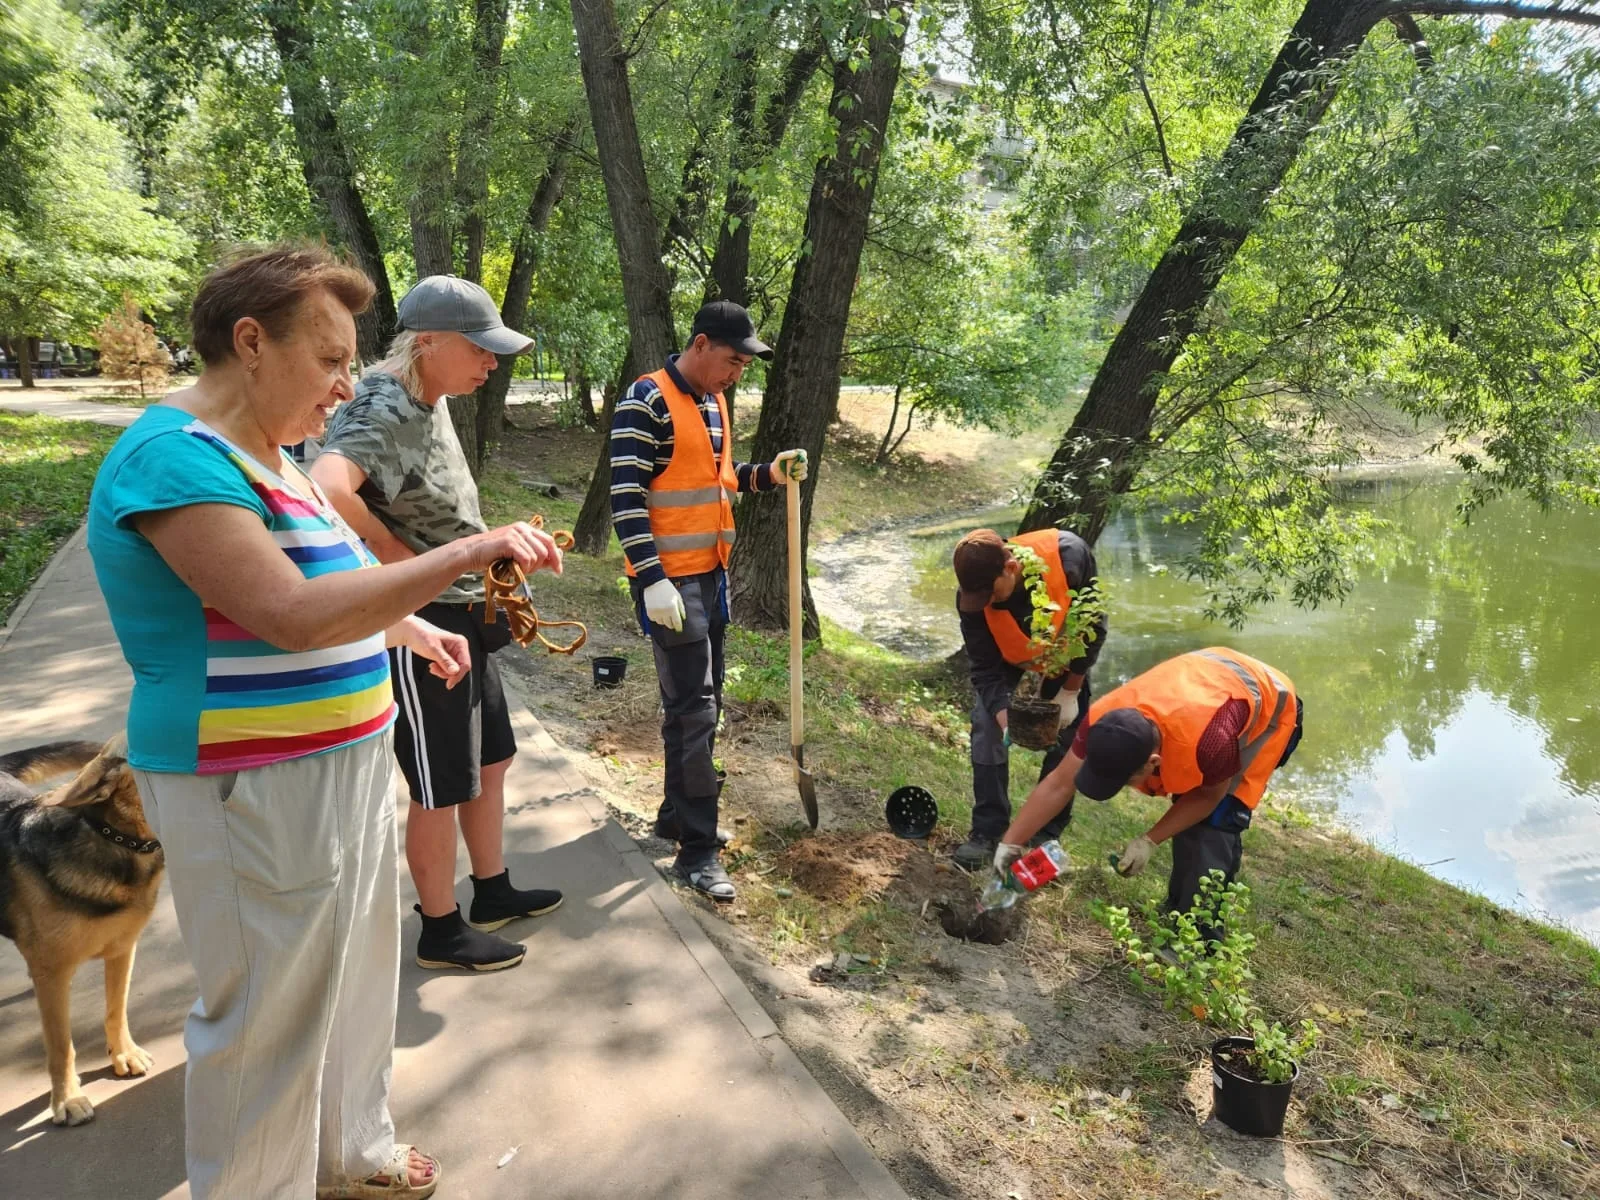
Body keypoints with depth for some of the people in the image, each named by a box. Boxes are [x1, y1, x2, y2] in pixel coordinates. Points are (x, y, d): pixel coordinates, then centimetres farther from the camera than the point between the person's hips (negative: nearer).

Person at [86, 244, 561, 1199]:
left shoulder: (263, 457, 11)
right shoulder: (177, 457, -20)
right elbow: (293, 616, -30)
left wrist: (411, 630, 26)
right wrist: (462, 555, -30)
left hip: (340, 766, 10)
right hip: (257, 794, -10)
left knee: (353, 980, 23)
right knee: (270, 1016, 6)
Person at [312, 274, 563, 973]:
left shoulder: (430, 402, 7)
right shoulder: (383, 412, -22)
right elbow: (327, 489, -42)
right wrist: (397, 553, -28)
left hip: (464, 618, 10)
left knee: (490, 759, 21)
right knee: (441, 787, 6)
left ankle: (492, 894, 39)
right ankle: (441, 931, 25)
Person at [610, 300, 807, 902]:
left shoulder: (713, 404, 12)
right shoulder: (647, 401, -14)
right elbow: (625, 496, -19)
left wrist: (769, 474, 6)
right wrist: (653, 580, -24)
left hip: (711, 573, 9)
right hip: (669, 579, -9)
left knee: (698, 703, 16)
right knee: (694, 708, -7)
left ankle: (676, 813, 30)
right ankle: (697, 849, 1)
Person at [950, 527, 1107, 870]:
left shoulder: (1069, 556, -41)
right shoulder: (973, 597, -35)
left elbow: (1094, 626, -24)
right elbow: (984, 668, -25)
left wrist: (1070, 691, -20)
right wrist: (1004, 716, -42)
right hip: (1007, 651, 1)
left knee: (1068, 735, -3)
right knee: (987, 726, -14)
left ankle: (1046, 834, 11)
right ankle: (988, 831, -4)